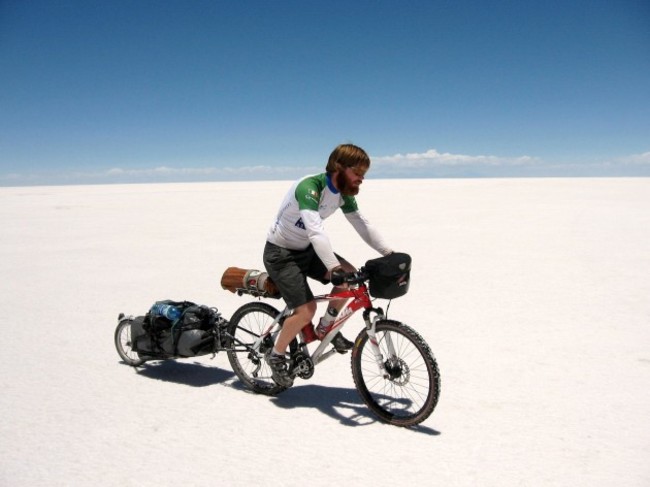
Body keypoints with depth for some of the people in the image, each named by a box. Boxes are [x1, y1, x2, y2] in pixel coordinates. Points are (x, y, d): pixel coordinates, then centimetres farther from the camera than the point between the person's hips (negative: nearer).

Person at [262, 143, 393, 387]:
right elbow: (316, 231, -43)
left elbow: (362, 224, -2)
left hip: (306, 249, 8)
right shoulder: (309, 188, -31)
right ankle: (276, 355, 7)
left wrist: (390, 254, -12)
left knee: (351, 275, -7)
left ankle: (326, 327, 12)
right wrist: (334, 268, -54)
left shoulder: (344, 193, -5)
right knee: (306, 310, -17)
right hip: (280, 253, -8)